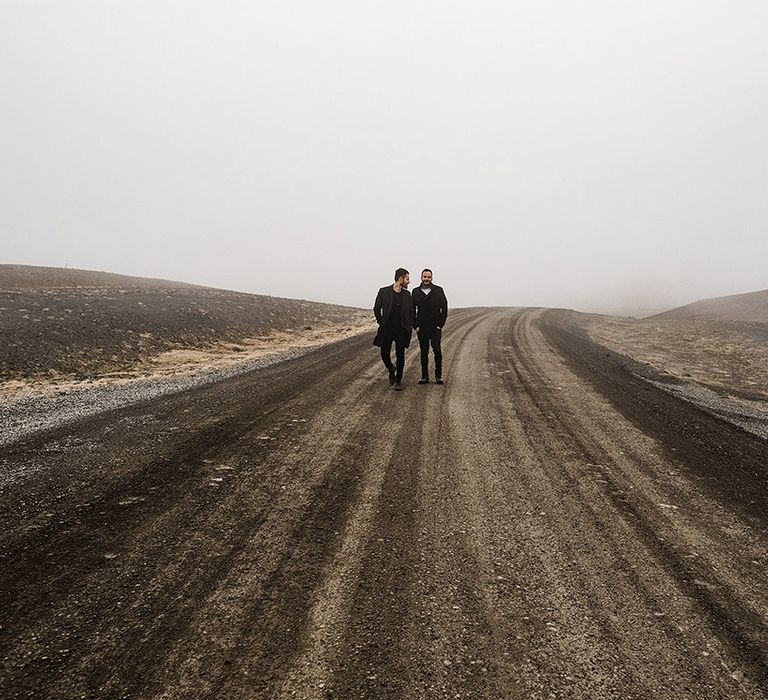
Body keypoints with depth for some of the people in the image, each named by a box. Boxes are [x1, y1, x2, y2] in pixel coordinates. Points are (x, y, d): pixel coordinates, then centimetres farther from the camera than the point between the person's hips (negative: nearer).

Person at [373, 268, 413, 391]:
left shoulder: (407, 294, 7)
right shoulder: (384, 291, -2)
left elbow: (411, 311, 15)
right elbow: (376, 308, 5)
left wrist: (410, 326, 5)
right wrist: (381, 323, 0)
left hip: (402, 330, 2)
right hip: (387, 329, -2)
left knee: (400, 355, 0)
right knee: (384, 354, -1)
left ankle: (398, 380, 13)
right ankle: (391, 370, 29)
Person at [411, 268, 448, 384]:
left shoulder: (438, 290, 3)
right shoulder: (416, 292, 8)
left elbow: (444, 308, 3)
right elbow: (412, 310, 9)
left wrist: (441, 324, -3)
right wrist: (415, 325, 1)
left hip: (435, 327, -1)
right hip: (421, 328, 2)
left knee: (437, 350, -9)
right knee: (424, 352, 4)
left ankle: (438, 375, 2)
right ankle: (424, 376, 10)